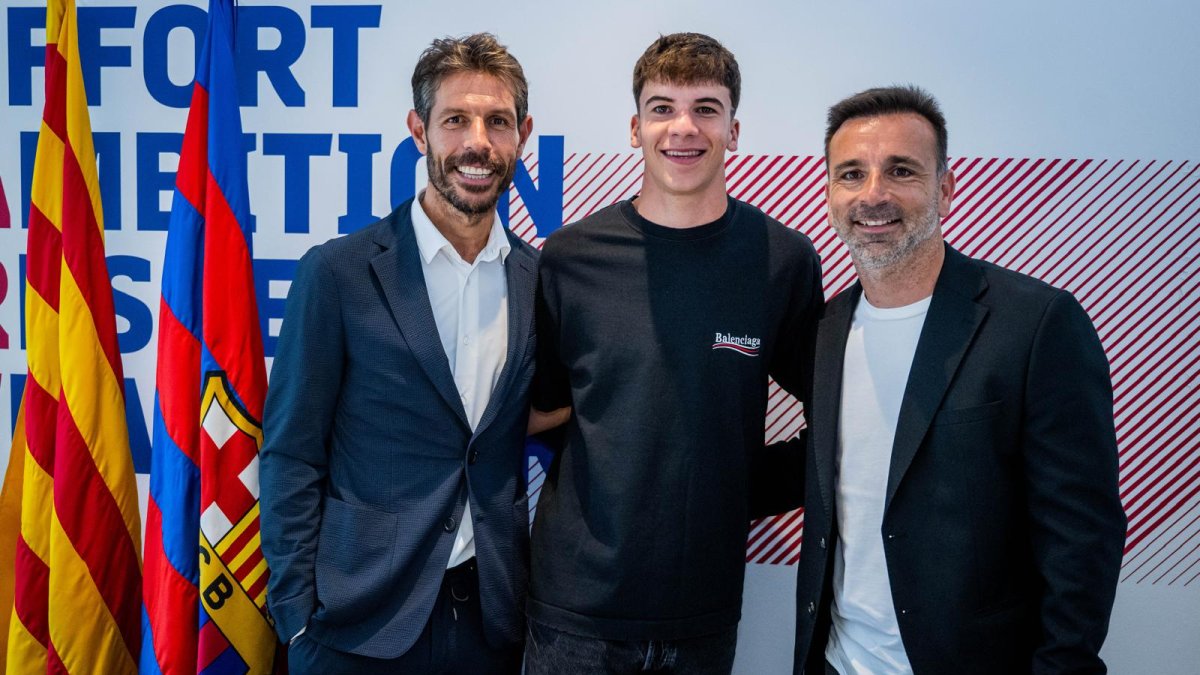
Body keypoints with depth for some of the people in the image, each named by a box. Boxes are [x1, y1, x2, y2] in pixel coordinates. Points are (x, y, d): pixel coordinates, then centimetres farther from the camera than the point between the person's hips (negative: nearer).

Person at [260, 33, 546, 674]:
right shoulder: (336, 272, -8)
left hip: (493, 618, 3)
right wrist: (297, 614, -8)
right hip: (360, 621, -3)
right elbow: (290, 456, -5)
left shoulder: (541, 279, 1)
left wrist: (542, 592, 3)